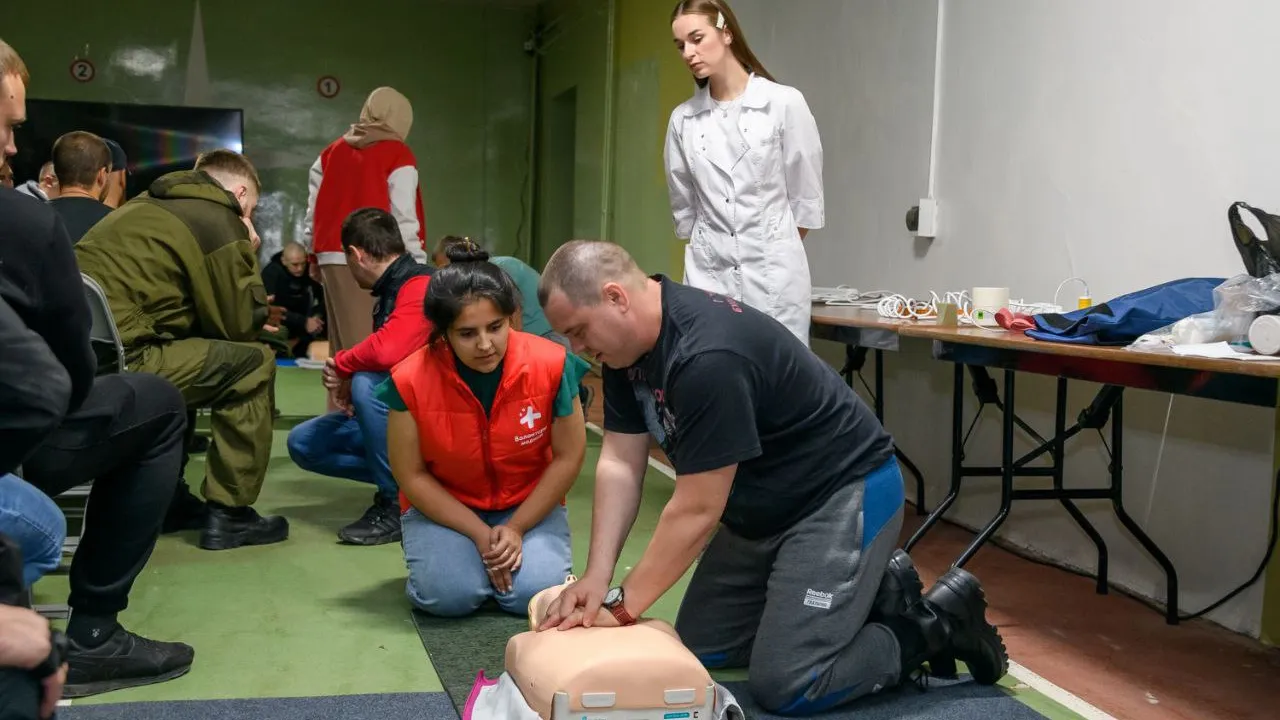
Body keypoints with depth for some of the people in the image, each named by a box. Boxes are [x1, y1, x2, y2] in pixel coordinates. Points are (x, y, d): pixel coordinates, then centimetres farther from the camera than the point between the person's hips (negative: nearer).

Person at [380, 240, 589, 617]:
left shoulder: (552, 365, -22)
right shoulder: (410, 380, -23)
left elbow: (568, 458, -11)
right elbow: (411, 476, -12)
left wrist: (517, 528, -15)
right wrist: (480, 535, -17)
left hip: (529, 504, 1)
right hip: (442, 506, 0)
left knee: (535, 595, -21)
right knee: (449, 595, -25)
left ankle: (511, 550, 12)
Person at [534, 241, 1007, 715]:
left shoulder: (707, 356, -32)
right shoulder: (627, 344, -3)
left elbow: (697, 510, -27)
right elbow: (619, 465, -3)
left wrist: (621, 605, -17)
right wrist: (596, 578, -13)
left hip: (843, 493, -10)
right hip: (763, 507, 10)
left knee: (784, 685, -15)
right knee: (698, 649, 11)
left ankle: (940, 626, 6)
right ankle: (871, 588, 20)